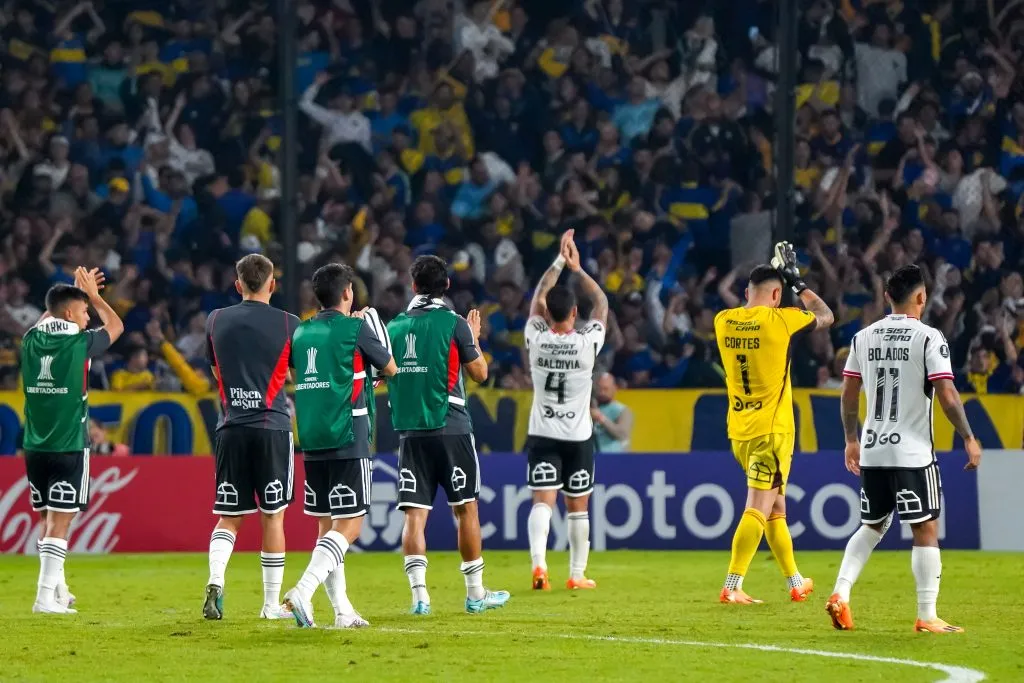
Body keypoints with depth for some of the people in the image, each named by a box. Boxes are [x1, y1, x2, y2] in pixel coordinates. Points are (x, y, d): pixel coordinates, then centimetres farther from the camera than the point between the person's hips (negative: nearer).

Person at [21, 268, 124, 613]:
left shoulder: (32, 341, 4)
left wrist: (77, 292, 35)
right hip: (69, 448, -5)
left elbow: (46, 319, 31)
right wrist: (93, 295, 21)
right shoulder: (79, 343, -9)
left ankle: (58, 592, 21)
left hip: (35, 447, 6)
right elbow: (116, 326, 11)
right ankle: (46, 596, -11)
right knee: (60, 522, -5)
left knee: (48, 521, 14)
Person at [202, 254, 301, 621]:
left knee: (228, 518, 7)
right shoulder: (288, 324, -2)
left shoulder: (216, 321, 5)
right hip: (272, 427, -2)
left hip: (231, 426, 2)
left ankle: (215, 581, -18)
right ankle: (272, 603, 11)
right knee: (273, 518, 7)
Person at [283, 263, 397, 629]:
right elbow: (390, 368, 7)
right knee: (349, 526, -6)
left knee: (327, 526, 10)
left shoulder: (302, 332, 10)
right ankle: (303, 591, -23)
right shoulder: (355, 328, -6)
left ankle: (342, 610, 9)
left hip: (312, 442, 6)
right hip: (347, 440, -6)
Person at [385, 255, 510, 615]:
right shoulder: (454, 323, -4)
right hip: (450, 429, -3)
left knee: (414, 514, -1)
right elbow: (480, 372, 2)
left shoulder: (395, 326, 7)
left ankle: (419, 594, -13)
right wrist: (474, 339, 20)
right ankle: (476, 593, 13)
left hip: (409, 432, 3)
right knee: (466, 509, 8)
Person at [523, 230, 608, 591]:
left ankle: (538, 562, -26)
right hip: (578, 436, -1)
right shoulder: (588, 342, -12)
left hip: (542, 435, 1)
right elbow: (602, 303, 5)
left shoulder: (537, 339, -8)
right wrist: (577, 268, 10)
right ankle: (577, 573, 17)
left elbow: (538, 298, 10)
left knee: (542, 501, -6)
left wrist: (560, 262, 16)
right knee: (578, 507, 10)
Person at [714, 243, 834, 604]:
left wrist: (772, 275, 28)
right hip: (772, 430, -6)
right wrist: (798, 283, 19)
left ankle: (796, 582, 26)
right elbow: (825, 316, 7)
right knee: (758, 509, -8)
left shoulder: (723, 321, 3)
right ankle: (732, 586, -17)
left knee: (776, 507, 17)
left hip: (739, 431, 6)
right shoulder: (780, 320, -11)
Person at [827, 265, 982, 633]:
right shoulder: (929, 338, -9)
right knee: (926, 530, 1)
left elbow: (848, 395, 11)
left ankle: (840, 593, 5)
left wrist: (852, 439, 23)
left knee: (872, 526, 19)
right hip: (913, 451, -5)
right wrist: (969, 439, -3)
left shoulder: (864, 337, 7)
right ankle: (927, 616, -1)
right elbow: (947, 396, -13)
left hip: (872, 451, 5)